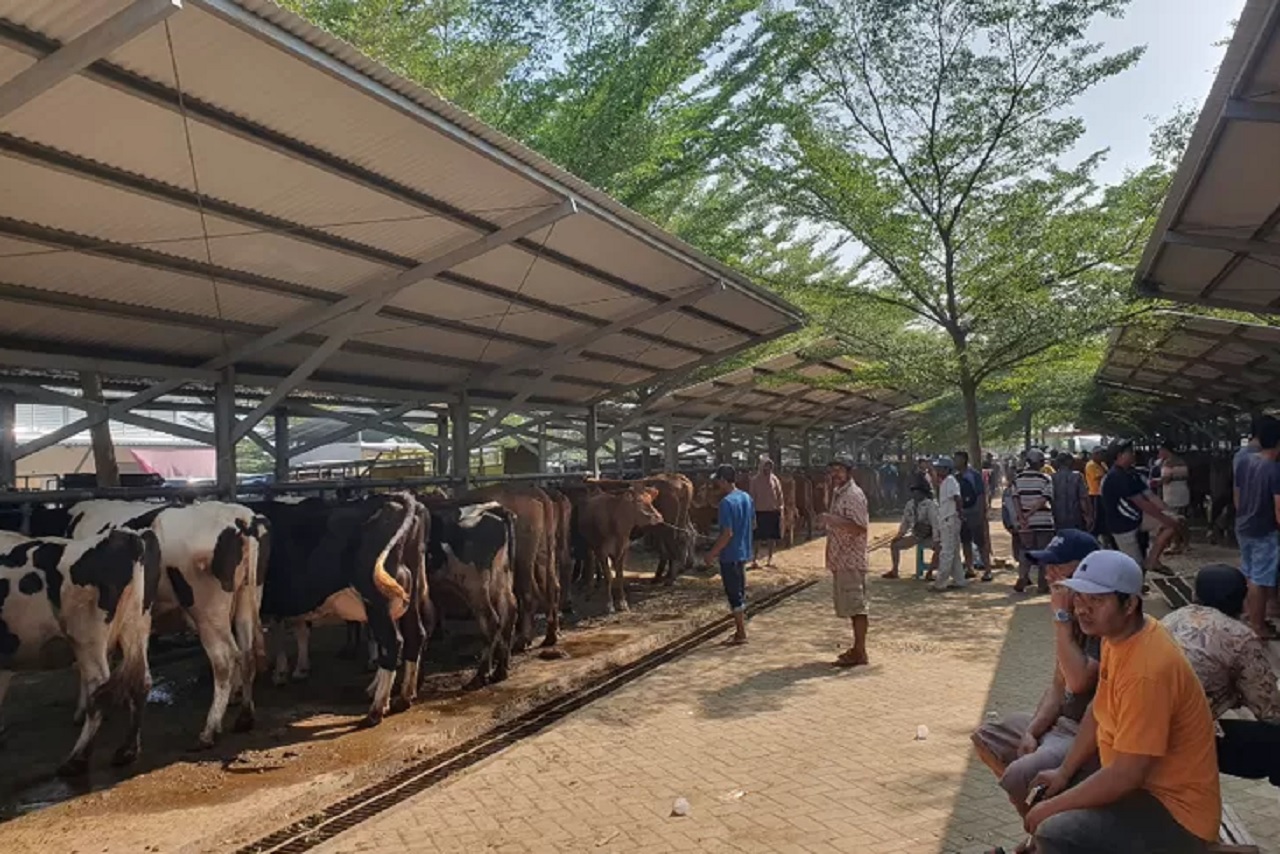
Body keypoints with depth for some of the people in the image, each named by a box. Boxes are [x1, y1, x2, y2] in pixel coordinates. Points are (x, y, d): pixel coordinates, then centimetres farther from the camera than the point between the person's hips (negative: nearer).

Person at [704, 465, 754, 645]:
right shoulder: (746, 498, 6)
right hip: (743, 552, 9)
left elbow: (727, 533, -23)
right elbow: (751, 520, 17)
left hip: (730, 555, -9)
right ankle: (740, 629, 25)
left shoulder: (726, 502, -20)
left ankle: (741, 634, 6)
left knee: (734, 594, 0)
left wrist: (712, 553, -16)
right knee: (739, 592, 17)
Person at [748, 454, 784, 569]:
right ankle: (755, 559, 0)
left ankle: (769, 558, 19)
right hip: (760, 511, -3)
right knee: (757, 537, -4)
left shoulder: (774, 479, 4)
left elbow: (779, 495, 6)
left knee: (771, 537, 9)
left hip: (773, 511, 3)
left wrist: (780, 508, -1)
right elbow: (752, 497, -3)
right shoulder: (755, 480, -4)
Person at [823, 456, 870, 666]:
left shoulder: (853, 495, -15)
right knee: (851, 605, 14)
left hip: (851, 560, -10)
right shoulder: (837, 493, 15)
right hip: (841, 559, 10)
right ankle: (857, 647, 22)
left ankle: (860, 653, 0)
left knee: (856, 605, -5)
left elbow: (859, 527, -22)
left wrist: (834, 520, -28)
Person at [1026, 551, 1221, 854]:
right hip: (1138, 781, 9)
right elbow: (1098, 711, 12)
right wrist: (1064, 772, 7)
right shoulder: (1117, 634, -1)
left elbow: (1126, 775, -28)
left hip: (1175, 810, -9)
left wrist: (1053, 806, -19)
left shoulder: (1147, 671, -30)